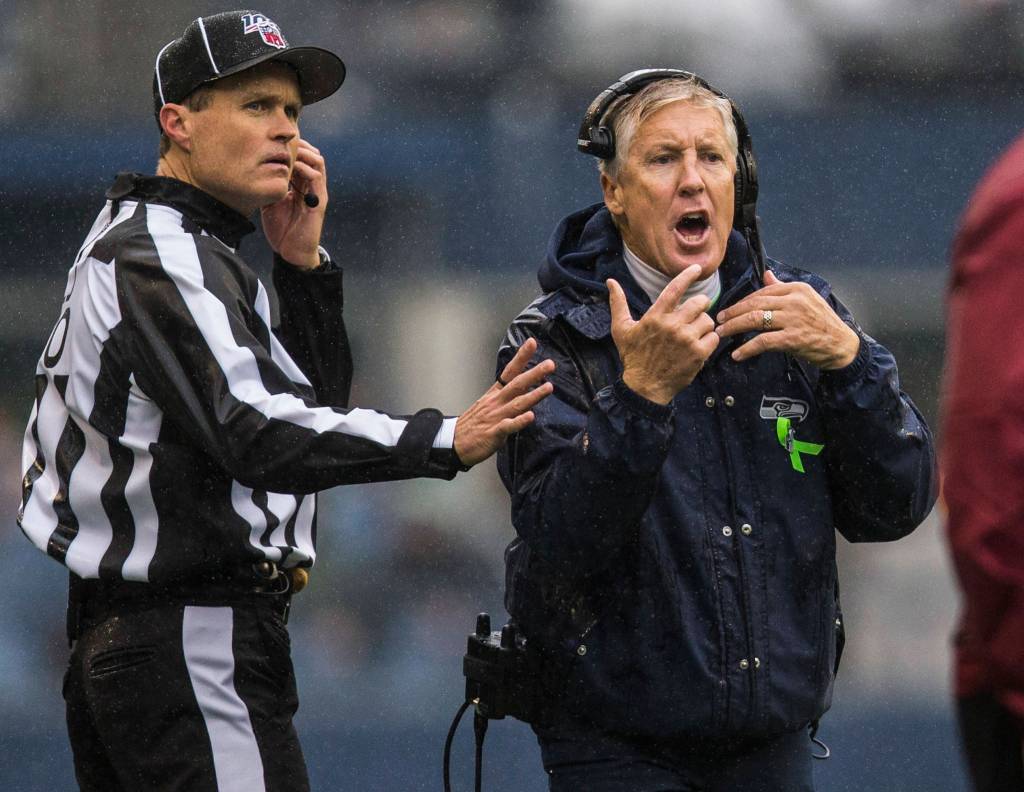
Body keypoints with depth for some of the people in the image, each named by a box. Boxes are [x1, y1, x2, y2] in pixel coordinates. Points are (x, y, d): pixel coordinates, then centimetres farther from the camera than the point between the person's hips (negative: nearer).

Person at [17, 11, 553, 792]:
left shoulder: (136, 244, 20)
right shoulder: (160, 257, -14)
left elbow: (313, 401, 19)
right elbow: (258, 434, -29)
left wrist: (303, 261, 5)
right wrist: (444, 441, -39)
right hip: (191, 640, -11)